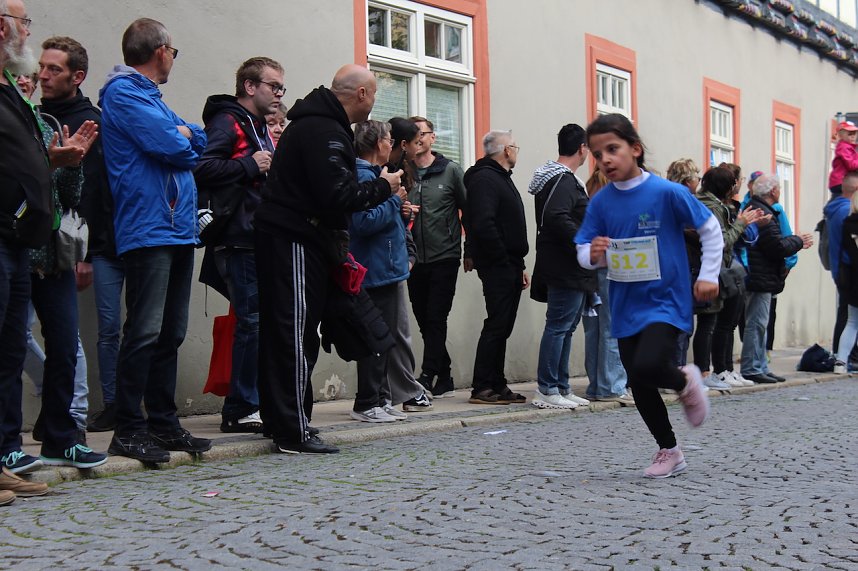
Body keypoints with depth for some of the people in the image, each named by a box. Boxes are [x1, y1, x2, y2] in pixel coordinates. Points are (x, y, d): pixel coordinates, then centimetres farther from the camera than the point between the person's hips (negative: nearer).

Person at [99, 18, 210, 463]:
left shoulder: (147, 94, 25)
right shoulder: (123, 92, -6)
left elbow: (198, 142, 19)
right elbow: (170, 145, -17)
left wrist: (183, 135, -2)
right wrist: (183, 138, 4)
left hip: (178, 231, 10)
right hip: (148, 230, -10)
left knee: (170, 334, 10)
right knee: (145, 333, -10)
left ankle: (163, 423, 16)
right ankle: (128, 431, -6)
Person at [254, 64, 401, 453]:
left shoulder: (319, 123, 20)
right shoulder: (322, 130, -15)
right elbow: (337, 196, -22)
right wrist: (383, 186, -8)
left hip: (298, 241, 11)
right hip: (293, 242, -11)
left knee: (292, 334, 13)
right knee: (294, 335, -9)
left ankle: (286, 422, 19)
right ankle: (293, 433, -6)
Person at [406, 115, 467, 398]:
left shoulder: (451, 171, 1)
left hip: (444, 258, -4)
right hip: (414, 260, 4)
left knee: (435, 319, -8)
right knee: (424, 320, 7)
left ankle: (427, 378, -7)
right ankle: (444, 379, 17)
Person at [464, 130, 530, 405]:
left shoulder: (501, 178, 23)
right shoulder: (485, 179, -11)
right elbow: (483, 225, -23)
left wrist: (519, 266, 18)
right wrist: (505, 260, -18)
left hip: (509, 267, 10)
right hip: (498, 268, -10)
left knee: (501, 328, 10)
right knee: (496, 326, -9)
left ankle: (496, 385, 15)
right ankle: (482, 388, -6)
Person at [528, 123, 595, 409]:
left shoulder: (560, 178, 18)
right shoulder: (564, 180, -14)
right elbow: (556, 217, -27)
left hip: (569, 269, 11)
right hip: (566, 268, -11)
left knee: (565, 327, 14)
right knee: (558, 326, -8)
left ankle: (561, 387, 20)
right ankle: (546, 390, -4)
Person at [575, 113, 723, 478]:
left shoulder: (667, 192, -12)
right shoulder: (600, 203, -1)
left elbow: (710, 229, 0)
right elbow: (584, 252, 4)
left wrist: (709, 275, -3)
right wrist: (593, 254, -19)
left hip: (665, 301, -5)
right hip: (626, 308, 5)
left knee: (647, 367, -26)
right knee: (639, 387, 9)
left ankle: (686, 382, 10)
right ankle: (669, 451, 30)